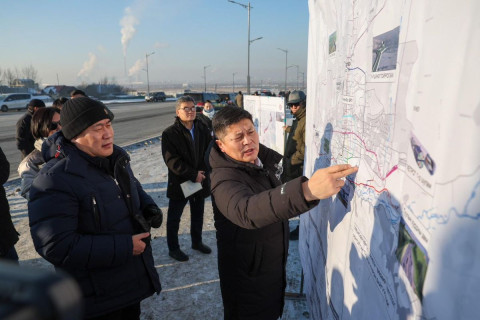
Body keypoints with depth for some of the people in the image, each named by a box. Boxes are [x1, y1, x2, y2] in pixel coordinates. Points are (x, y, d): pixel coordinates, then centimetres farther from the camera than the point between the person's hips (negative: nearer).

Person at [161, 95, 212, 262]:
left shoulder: (203, 130, 0)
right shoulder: (169, 134, -13)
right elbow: (172, 160, -19)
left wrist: (202, 172, -14)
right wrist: (193, 175, -20)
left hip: (200, 180, 5)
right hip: (179, 183, -4)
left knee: (198, 215, 20)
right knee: (174, 217, 10)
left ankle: (197, 242, 40)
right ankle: (173, 248, 28)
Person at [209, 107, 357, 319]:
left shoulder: (264, 156, -7)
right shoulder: (224, 179, -32)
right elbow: (247, 211, -55)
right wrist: (307, 190, -67)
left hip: (275, 264, 7)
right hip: (247, 276, -7)